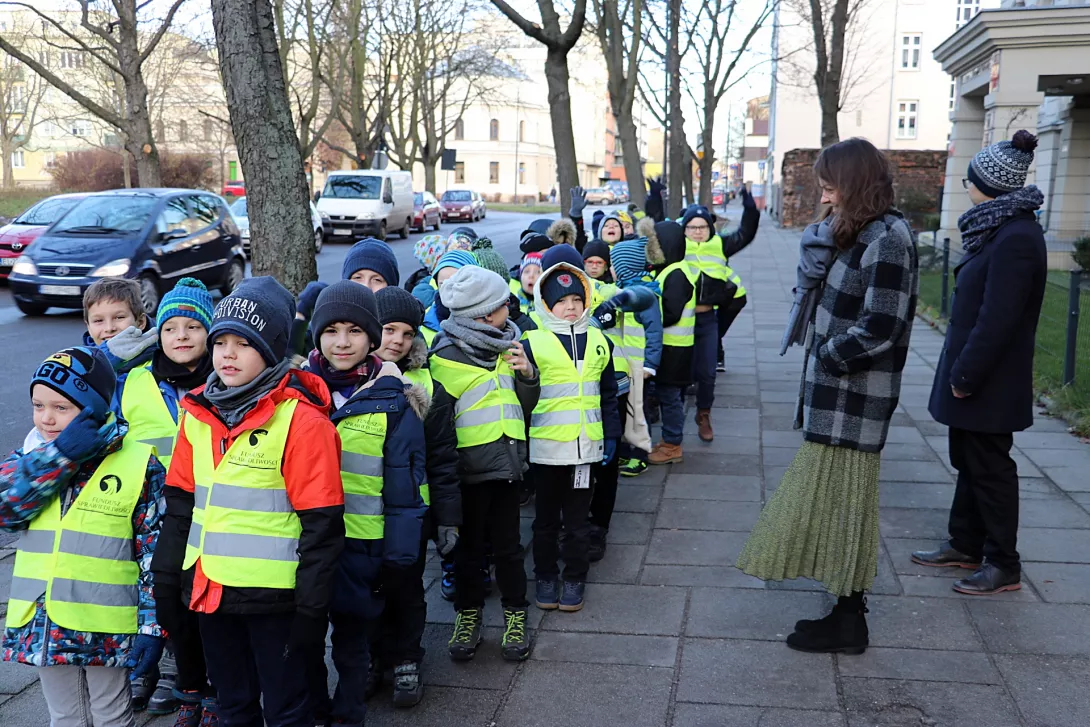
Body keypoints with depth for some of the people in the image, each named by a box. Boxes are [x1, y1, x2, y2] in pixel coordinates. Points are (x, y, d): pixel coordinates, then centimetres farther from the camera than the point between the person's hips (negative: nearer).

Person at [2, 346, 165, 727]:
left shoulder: (138, 463, -9)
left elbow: (155, 550, -9)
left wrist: (152, 625, -11)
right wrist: (61, 454, -24)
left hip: (106, 627, -4)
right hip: (42, 623, 4)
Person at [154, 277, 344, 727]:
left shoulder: (301, 420, -15)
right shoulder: (199, 413, 5)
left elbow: (322, 523, -15)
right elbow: (180, 501, 12)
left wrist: (312, 606, -14)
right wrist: (166, 577, 11)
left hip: (272, 594, -6)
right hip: (208, 589, 6)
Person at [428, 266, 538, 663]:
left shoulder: (506, 347, 9)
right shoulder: (444, 357, -11)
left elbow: (524, 407, 14)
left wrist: (526, 374, -4)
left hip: (506, 465, 5)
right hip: (469, 469, -4)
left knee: (507, 544, 13)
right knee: (468, 545, 11)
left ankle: (515, 614, 27)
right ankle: (468, 614, 28)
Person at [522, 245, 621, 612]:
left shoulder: (599, 341, 7)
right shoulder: (532, 343, -5)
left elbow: (608, 394, 13)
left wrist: (611, 436, 10)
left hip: (586, 445, 3)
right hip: (547, 446, -2)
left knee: (577, 517, 12)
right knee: (546, 517, 12)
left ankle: (575, 578, 26)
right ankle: (545, 576, 27)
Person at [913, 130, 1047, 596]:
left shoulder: (1016, 238, -22)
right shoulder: (1001, 230, 10)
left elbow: (997, 318, -25)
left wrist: (966, 374, -20)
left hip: (989, 383, -10)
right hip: (974, 374, 10)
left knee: (990, 467, 1)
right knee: (969, 461, 18)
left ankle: (1003, 566, 14)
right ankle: (966, 544, 31)